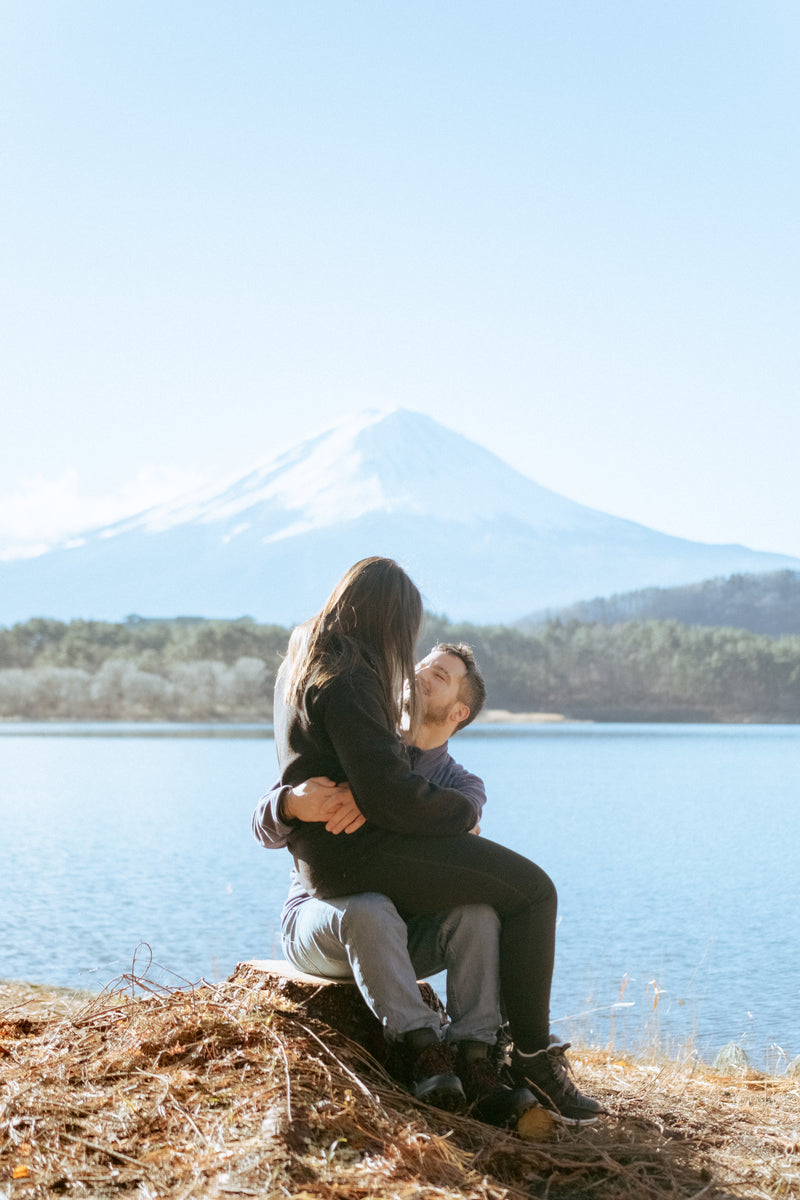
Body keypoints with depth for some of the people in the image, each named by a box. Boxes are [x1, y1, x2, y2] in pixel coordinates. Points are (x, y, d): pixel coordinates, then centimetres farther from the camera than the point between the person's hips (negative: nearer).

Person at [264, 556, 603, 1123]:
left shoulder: (299, 663, 15)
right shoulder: (347, 679, -17)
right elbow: (391, 795, -22)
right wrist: (465, 809, -6)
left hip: (327, 853, 11)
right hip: (356, 855, -11)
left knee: (514, 882, 18)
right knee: (532, 890, -9)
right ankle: (533, 1056, -3)